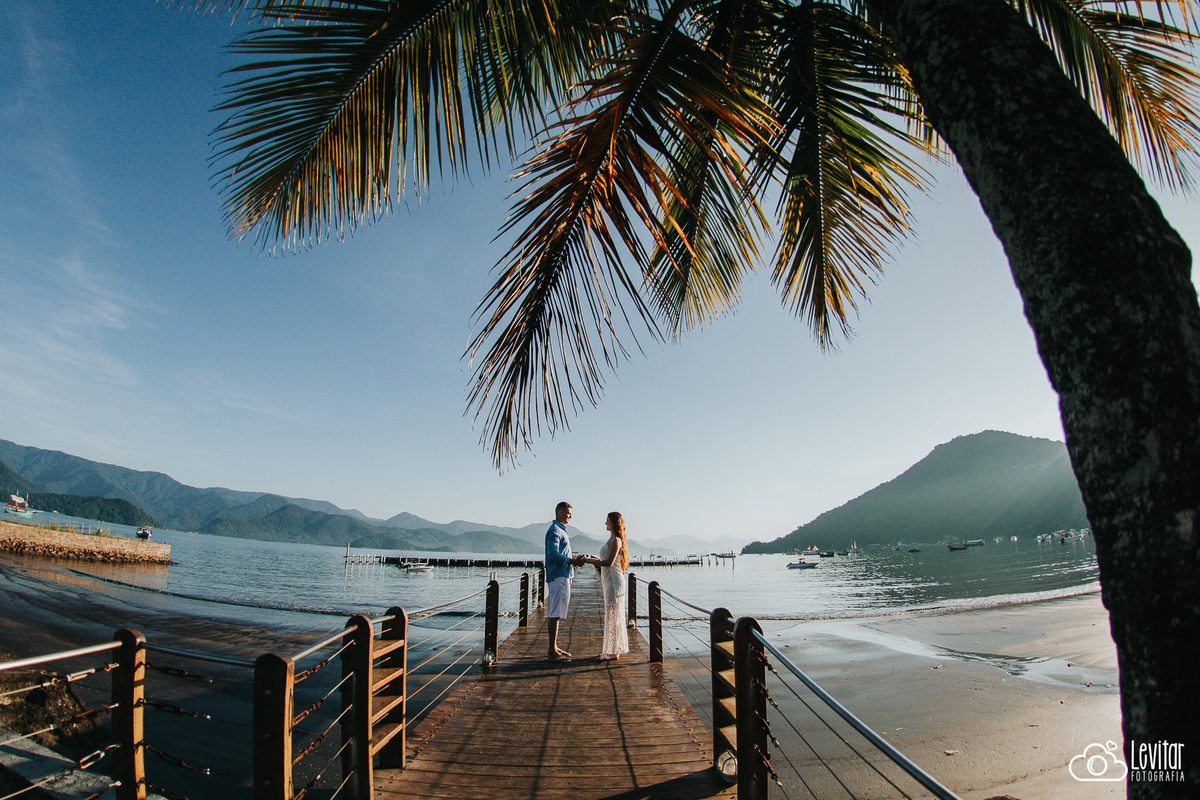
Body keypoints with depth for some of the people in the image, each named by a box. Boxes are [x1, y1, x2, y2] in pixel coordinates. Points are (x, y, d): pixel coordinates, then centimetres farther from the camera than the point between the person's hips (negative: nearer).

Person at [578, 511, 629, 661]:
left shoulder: (616, 540, -15)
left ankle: (613, 652, 4)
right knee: (612, 616, 14)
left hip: (614, 580, -10)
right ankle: (611, 650, 21)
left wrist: (587, 560, -16)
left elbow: (609, 562, -22)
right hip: (609, 581, 10)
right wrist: (586, 558, 13)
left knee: (613, 615, -3)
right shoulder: (611, 539, 16)